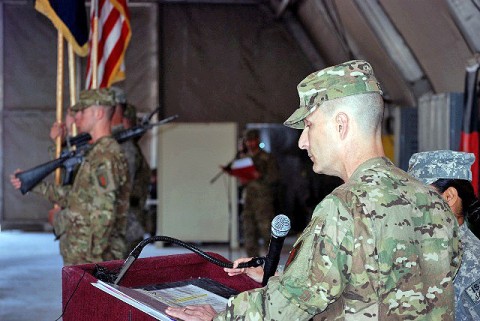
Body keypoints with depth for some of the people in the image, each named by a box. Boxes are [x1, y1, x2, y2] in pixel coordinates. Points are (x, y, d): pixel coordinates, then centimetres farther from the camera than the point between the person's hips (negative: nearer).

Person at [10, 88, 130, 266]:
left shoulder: (105, 156, -17)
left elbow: (105, 213, -23)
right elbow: (75, 198, 21)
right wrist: (36, 185, 22)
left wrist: (92, 258, -22)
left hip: (89, 258, -10)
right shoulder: (98, 152, 15)